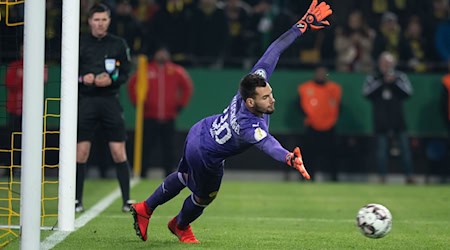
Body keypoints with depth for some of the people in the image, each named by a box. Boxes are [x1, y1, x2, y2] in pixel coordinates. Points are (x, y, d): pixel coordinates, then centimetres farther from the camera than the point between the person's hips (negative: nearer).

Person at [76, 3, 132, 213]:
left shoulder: (119, 44, 7)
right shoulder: (80, 44, 5)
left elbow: (125, 74, 7)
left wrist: (111, 80, -12)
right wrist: (82, 79, -13)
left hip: (110, 100, 0)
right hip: (85, 100, 0)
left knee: (119, 152, -3)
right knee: (81, 152, -2)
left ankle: (127, 200, 3)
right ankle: (77, 201, 5)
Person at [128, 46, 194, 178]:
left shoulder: (176, 72, 3)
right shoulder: (147, 71, 1)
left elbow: (187, 87, 14)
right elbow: (133, 85, 9)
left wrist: (180, 104, 9)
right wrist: (137, 102, 5)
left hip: (168, 118, 1)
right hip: (150, 117, -1)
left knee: (168, 146, 2)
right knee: (146, 146, -1)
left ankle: (169, 174, 6)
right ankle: (141, 173, 4)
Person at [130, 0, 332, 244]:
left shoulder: (256, 80, -26)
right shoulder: (250, 126, -44)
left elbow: (273, 51, -24)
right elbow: (268, 145, -64)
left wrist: (302, 26, -24)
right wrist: (289, 158, -84)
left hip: (199, 132, 7)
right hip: (206, 157, -7)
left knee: (183, 178, 33)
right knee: (204, 197, 23)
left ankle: (144, 209, 53)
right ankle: (181, 226, 55)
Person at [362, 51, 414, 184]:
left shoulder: (400, 76, 7)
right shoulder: (373, 78, 6)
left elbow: (408, 92, -3)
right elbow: (366, 92, -9)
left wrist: (394, 82, -13)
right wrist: (382, 82, -12)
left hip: (398, 117, 0)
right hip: (381, 120, 0)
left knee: (404, 147, -2)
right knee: (381, 148, 1)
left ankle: (409, 176, 0)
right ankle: (383, 177, 5)